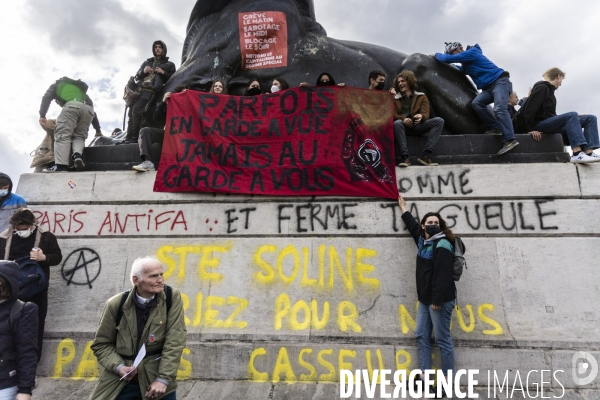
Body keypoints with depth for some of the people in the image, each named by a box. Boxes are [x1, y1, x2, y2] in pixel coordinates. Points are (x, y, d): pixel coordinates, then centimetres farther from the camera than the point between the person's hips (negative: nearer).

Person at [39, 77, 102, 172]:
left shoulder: (57, 85, 35)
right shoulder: (80, 89, 47)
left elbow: (47, 97, 14)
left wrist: (42, 115, 6)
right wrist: (98, 130, 40)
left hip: (72, 105, -4)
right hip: (88, 108, 5)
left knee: (62, 135, -6)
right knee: (79, 136, 14)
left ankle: (61, 165, -21)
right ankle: (78, 155, -16)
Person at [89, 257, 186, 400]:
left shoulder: (172, 298, -11)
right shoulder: (116, 304, -6)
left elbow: (175, 342, -11)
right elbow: (102, 344, 4)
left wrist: (163, 379, -15)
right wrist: (118, 367, -10)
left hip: (157, 375, -1)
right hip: (120, 378, 2)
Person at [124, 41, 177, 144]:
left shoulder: (169, 65, 19)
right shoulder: (147, 62, 28)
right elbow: (137, 77, 23)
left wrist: (163, 73, -4)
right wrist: (143, 71, 2)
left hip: (151, 89, -5)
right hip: (139, 88, 5)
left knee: (136, 109, -25)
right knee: (132, 112, -6)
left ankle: (134, 137, -22)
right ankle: (128, 138, -3)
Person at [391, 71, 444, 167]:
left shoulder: (421, 97, 18)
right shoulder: (395, 98, 16)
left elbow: (426, 114, 2)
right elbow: (392, 114, 0)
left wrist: (421, 116, -24)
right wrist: (403, 118, -22)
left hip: (417, 125, 2)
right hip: (403, 126, -2)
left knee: (439, 121, -21)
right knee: (397, 123, -37)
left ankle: (425, 155, -31)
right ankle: (404, 157, -39)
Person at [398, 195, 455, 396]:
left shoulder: (442, 244, -13)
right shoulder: (423, 240, 12)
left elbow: (443, 274, -20)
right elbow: (412, 226, 33)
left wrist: (438, 300, -23)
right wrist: (403, 208, 44)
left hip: (440, 299, -9)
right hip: (425, 299, 9)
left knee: (442, 338, -3)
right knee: (421, 336, 8)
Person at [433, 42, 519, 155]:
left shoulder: (471, 52, -8)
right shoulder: (467, 63, 20)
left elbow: (447, 59, -12)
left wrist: (436, 55, 7)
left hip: (500, 82, -9)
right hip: (489, 87, 9)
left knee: (499, 109, -26)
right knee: (476, 103, -17)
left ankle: (510, 140, -33)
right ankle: (495, 127, -11)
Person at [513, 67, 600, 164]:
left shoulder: (549, 90, 24)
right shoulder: (542, 88, -4)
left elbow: (551, 114, 18)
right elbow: (529, 109, -16)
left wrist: (574, 117, 12)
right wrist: (530, 129, -22)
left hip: (550, 122, 9)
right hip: (539, 124, -9)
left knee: (591, 118, -1)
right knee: (572, 115, -29)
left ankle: (588, 152, -22)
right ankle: (577, 154, -39)